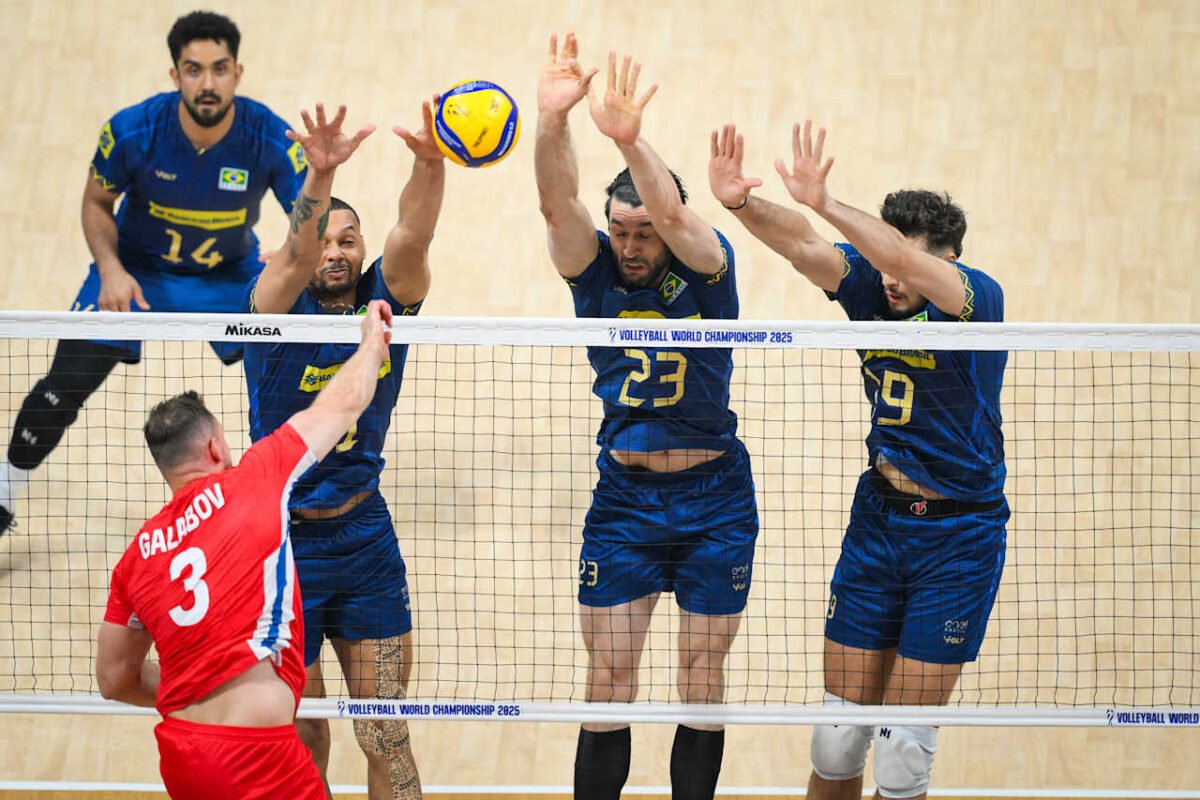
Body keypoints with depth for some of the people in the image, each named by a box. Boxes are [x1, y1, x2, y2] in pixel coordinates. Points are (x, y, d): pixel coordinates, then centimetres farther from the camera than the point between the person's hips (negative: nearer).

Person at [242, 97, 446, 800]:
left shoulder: (383, 300, -3)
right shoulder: (283, 307, -9)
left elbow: (412, 235, -23)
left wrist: (431, 165, -44)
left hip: (365, 537, 2)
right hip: (285, 541, -2)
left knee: (386, 737, 0)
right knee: (302, 732, 9)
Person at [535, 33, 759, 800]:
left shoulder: (706, 265, -8)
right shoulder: (595, 268, -3)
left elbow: (676, 218, -31)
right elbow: (558, 205, -22)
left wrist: (631, 140, -49)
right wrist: (552, 120, -42)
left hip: (714, 498, -1)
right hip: (623, 496, 1)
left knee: (703, 676, 5)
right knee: (608, 680, -2)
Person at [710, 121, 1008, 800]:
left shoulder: (978, 299, -15)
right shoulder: (872, 286, -2)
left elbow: (910, 262, -35)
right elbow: (804, 246, -18)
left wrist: (826, 203, -48)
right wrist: (742, 204, -37)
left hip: (958, 537, -5)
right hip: (878, 518, 5)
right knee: (837, 742, 5)